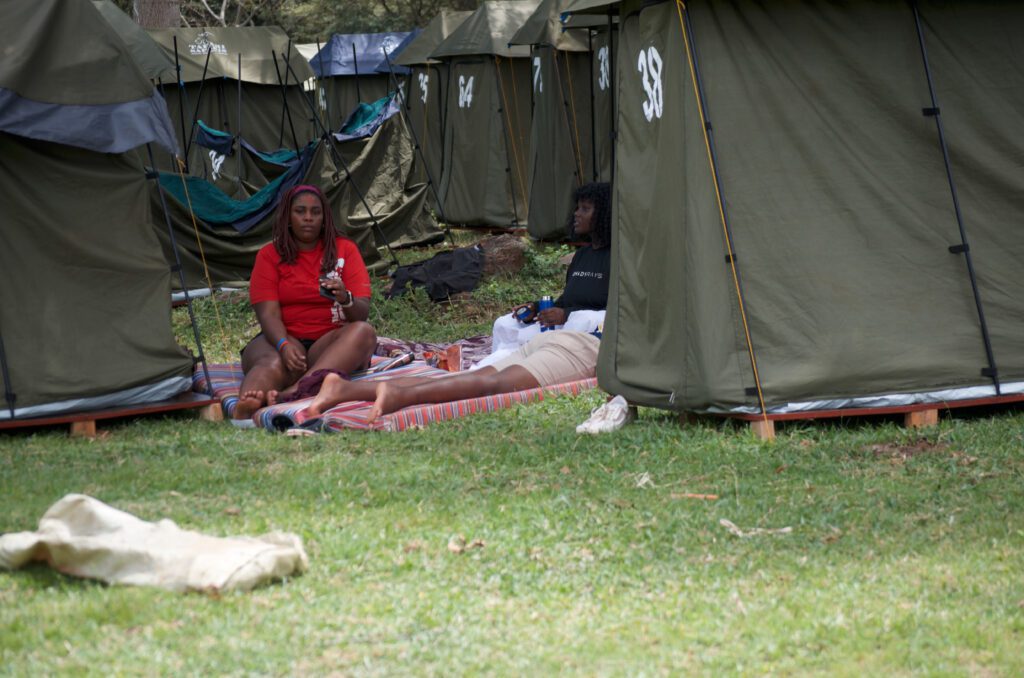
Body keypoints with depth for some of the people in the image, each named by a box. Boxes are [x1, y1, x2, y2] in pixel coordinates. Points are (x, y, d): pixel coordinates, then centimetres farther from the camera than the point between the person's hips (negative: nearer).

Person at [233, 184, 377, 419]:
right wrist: (284, 345, -29)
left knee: (364, 332, -32)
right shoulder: (269, 255, 7)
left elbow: (362, 313, -1)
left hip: (329, 342, 1)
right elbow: (269, 313, -6)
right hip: (282, 339, -1)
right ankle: (241, 415, -72)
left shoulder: (345, 249, 9)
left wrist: (345, 299, -27)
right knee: (274, 364, -37)